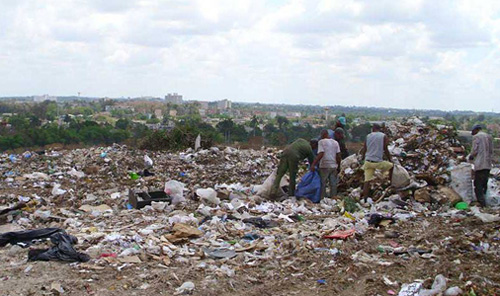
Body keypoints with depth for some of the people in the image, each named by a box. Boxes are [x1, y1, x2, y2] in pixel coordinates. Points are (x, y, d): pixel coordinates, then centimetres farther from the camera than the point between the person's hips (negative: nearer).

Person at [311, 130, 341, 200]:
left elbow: (321, 154, -17)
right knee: (333, 184, 9)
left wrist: (313, 164, -18)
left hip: (325, 166, -5)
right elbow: (338, 156, 6)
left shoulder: (321, 142, -6)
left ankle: (322, 198, 5)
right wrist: (338, 167, 14)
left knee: (323, 184, 3)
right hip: (334, 166, 5)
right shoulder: (335, 142, 10)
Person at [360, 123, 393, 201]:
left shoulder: (368, 136, 13)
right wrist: (389, 159, 9)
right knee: (392, 166, 22)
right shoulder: (384, 136, 3)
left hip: (368, 161, 3)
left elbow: (364, 150, 14)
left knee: (367, 181, 2)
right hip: (378, 162, -3)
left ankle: (365, 200, -3)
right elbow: (385, 150, -2)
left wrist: (363, 158, 24)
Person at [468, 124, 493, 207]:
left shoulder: (476, 137, -5)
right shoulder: (489, 137, 15)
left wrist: (470, 156, 8)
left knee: (478, 186, -3)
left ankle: (482, 204, -10)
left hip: (480, 165, -7)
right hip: (488, 165, 7)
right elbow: (491, 151, 16)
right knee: (484, 184, 15)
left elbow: (475, 150, -10)